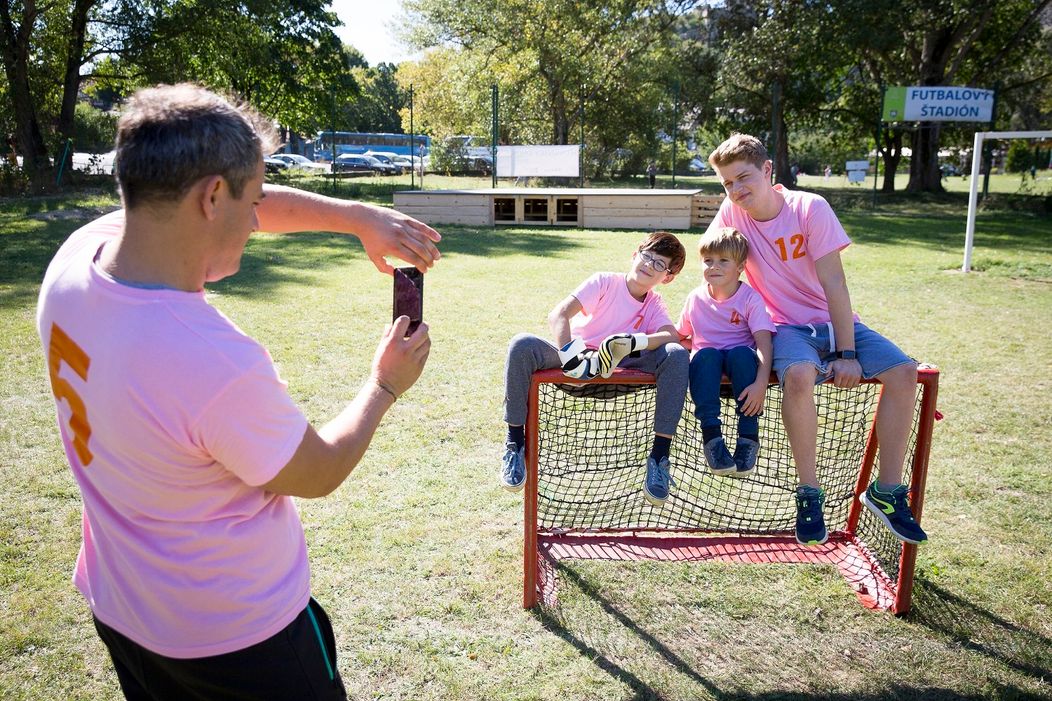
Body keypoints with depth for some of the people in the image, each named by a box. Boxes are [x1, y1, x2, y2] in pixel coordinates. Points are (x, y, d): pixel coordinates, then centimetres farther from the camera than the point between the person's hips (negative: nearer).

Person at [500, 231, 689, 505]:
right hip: (577, 362, -2)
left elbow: (673, 335, -14)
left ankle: (659, 456, -20)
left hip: (615, 368, 2)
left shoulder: (654, 304, 8)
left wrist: (632, 342, -32)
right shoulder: (604, 282, -3)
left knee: (676, 355, -20)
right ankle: (515, 443, -16)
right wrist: (571, 358, -33)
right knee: (522, 345, -31)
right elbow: (558, 315, -17)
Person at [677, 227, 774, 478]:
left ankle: (748, 436, -29)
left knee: (742, 353, -36)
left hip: (740, 360, -1)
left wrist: (761, 383, -33)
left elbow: (764, 343, -20)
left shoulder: (750, 298, -10)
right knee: (706, 354, -33)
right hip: (706, 362, 2)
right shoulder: (696, 298, -1)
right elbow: (681, 336, 11)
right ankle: (711, 434, -35)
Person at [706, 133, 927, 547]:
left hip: (835, 321, 1)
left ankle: (887, 490, -7)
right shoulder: (732, 213, -6)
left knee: (903, 371, -22)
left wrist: (847, 352, -17)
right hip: (788, 326, -1)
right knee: (799, 376, -35)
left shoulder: (811, 208, -11)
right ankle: (808, 493, -19)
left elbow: (834, 284, -14)